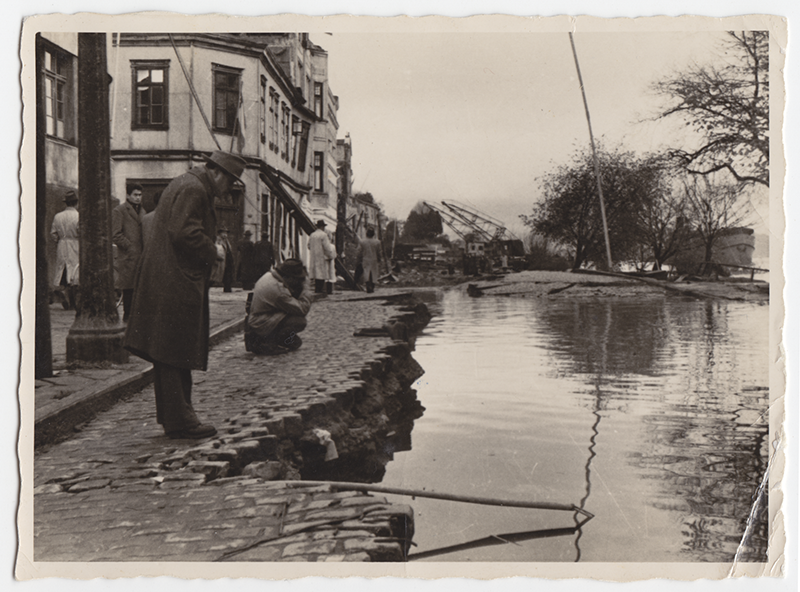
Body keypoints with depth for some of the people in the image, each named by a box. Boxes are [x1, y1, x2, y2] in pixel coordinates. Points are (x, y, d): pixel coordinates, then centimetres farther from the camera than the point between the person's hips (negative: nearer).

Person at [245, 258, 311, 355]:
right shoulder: (277, 289, -27)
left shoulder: (268, 276, 4)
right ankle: (270, 345, -10)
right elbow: (302, 309, -23)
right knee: (300, 321, -19)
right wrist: (305, 291, -8)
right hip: (262, 328, -10)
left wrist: (301, 289, 2)